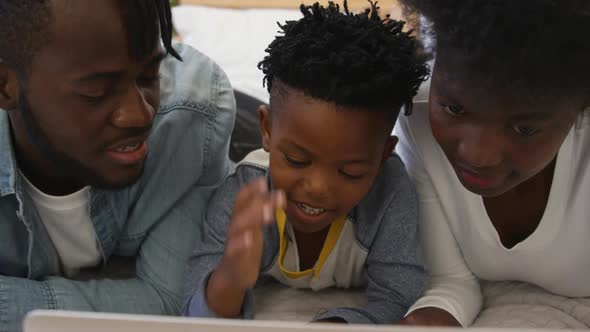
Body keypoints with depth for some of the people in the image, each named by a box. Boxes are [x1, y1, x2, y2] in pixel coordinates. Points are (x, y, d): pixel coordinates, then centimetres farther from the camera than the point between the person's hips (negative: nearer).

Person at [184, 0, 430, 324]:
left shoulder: (390, 187, -32)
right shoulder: (241, 199, -32)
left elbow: (399, 300, -28)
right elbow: (198, 320, -34)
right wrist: (229, 279, -58)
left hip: (351, 308, 0)